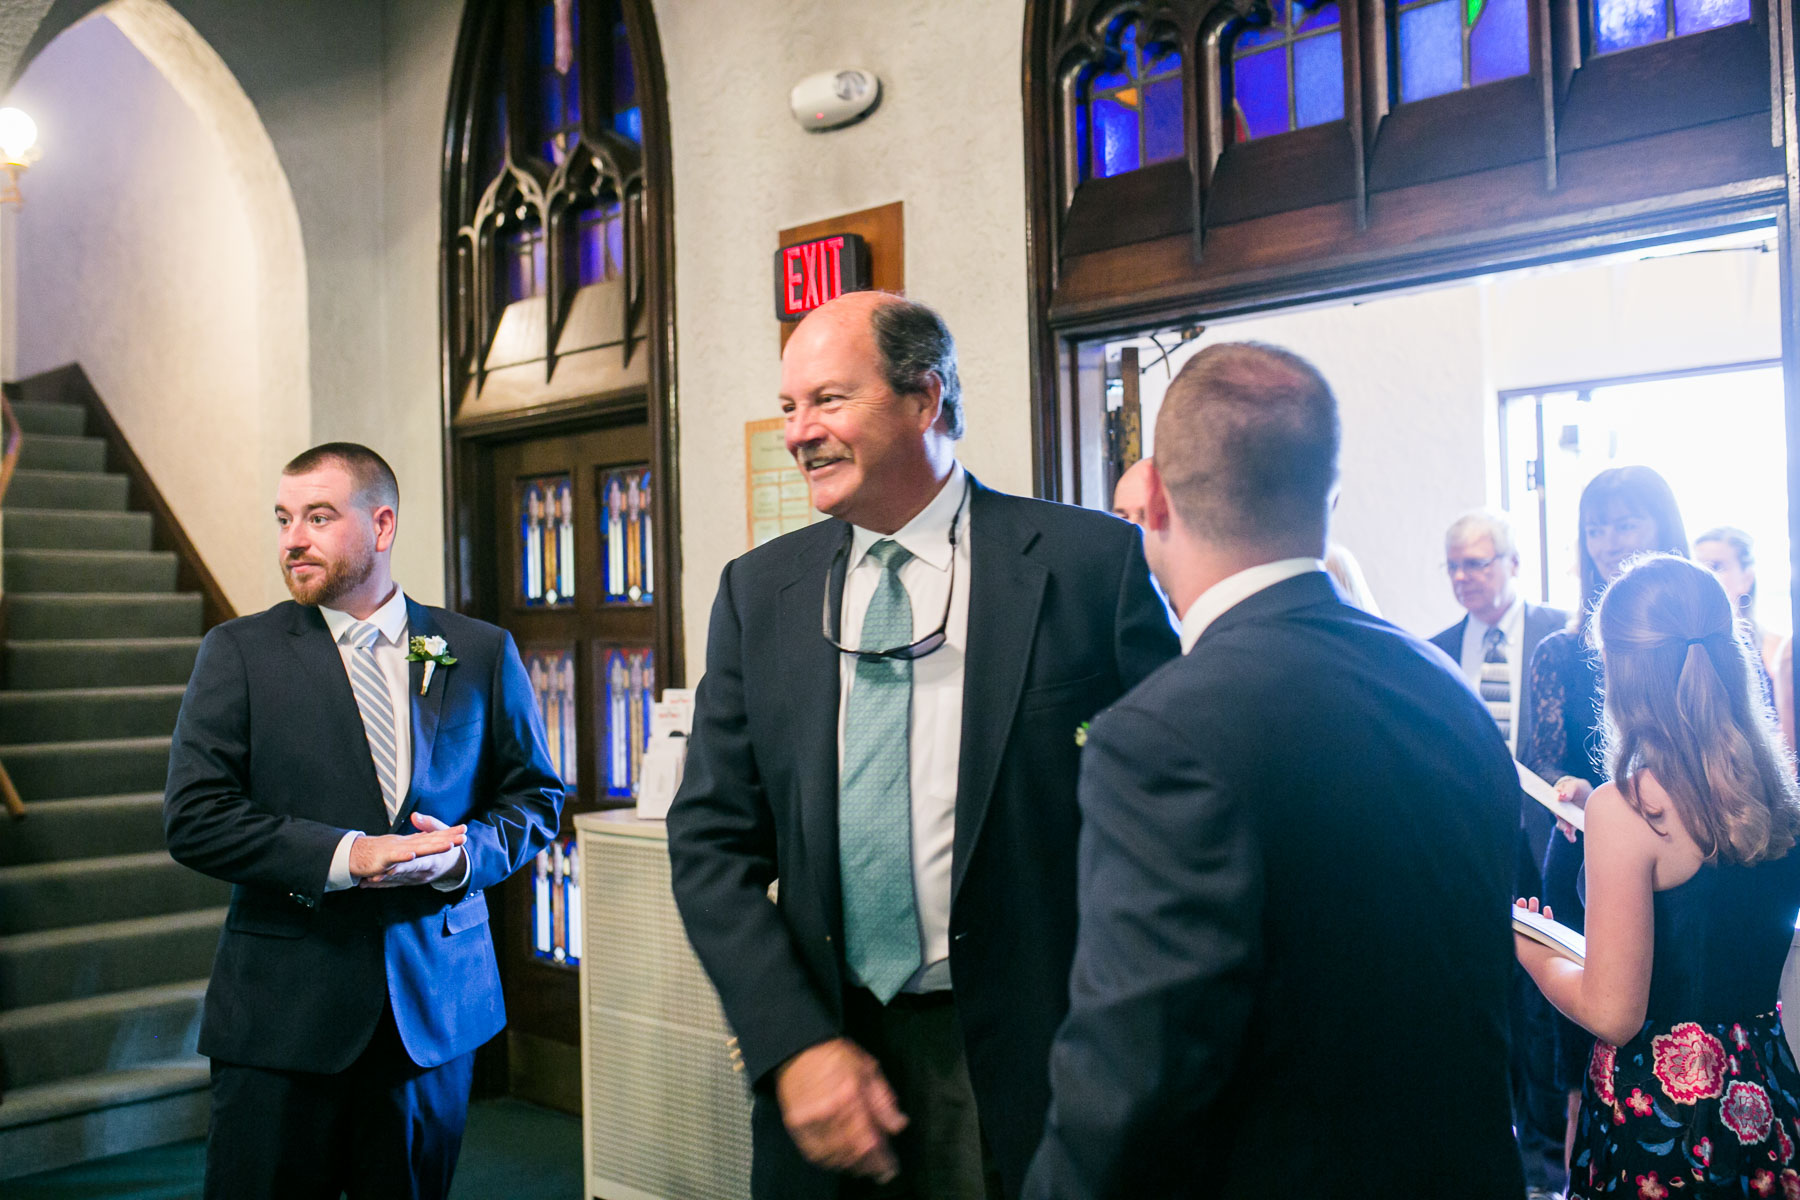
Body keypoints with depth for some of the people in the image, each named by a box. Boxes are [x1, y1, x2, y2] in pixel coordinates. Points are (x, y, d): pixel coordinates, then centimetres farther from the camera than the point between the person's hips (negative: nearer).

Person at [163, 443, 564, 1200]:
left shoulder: (480, 653, 5)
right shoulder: (240, 653, 1)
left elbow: (535, 795, 9)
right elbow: (193, 817, -6)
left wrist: (466, 853, -12)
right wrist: (342, 855, -17)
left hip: (435, 999, 2)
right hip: (282, 1006, -1)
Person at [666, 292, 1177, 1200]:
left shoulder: (1091, 565, -8)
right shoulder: (757, 591, 3)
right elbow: (712, 840, 2)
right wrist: (797, 1044, -10)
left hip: (1023, 1061, -3)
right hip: (829, 1045, 3)